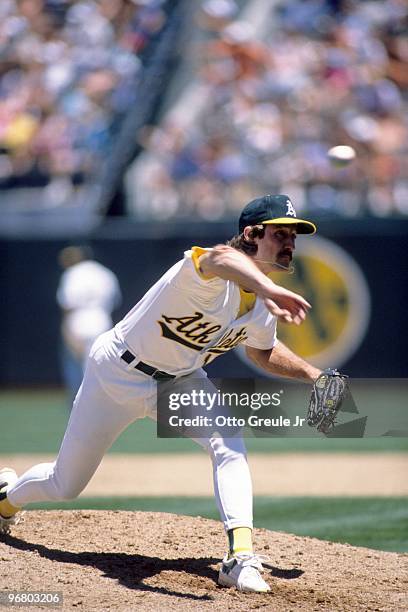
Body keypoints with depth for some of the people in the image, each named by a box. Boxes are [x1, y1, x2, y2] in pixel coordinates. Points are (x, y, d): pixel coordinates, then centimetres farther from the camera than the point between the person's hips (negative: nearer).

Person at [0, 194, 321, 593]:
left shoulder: (264, 305, -9)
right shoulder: (207, 275, -34)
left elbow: (262, 351, 15)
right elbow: (222, 259, -62)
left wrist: (315, 376, 1)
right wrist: (267, 288, -83)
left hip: (181, 381, 5)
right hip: (118, 376, -5)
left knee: (230, 447, -25)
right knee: (64, 486, 10)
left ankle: (239, 558, -30)